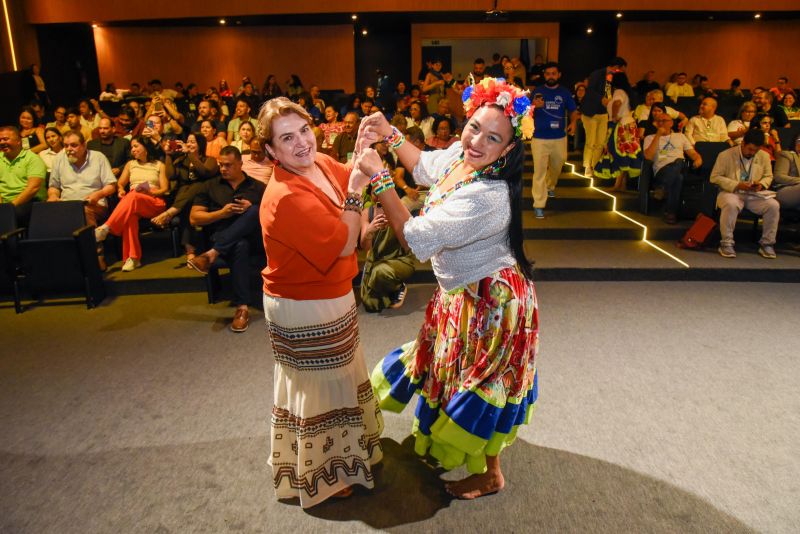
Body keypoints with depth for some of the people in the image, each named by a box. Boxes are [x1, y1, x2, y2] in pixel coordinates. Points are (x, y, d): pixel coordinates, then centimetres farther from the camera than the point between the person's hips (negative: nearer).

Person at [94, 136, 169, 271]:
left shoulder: (159, 165, 19)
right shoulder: (130, 164, 29)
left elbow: (164, 189, 9)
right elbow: (120, 184, 22)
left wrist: (150, 191, -11)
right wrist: (121, 190, -2)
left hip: (154, 202, -2)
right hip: (132, 201, 2)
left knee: (133, 197, -38)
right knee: (130, 213, -38)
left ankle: (106, 228, -45)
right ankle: (133, 257, -44)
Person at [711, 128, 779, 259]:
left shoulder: (764, 156, 7)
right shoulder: (726, 155, -5)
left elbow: (768, 176, 18)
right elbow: (715, 177, -7)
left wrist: (761, 184, -7)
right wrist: (736, 185, -16)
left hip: (755, 195, 4)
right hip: (731, 193, -4)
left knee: (774, 205, -23)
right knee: (731, 204, -39)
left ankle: (767, 243, -7)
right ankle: (726, 243, -25)